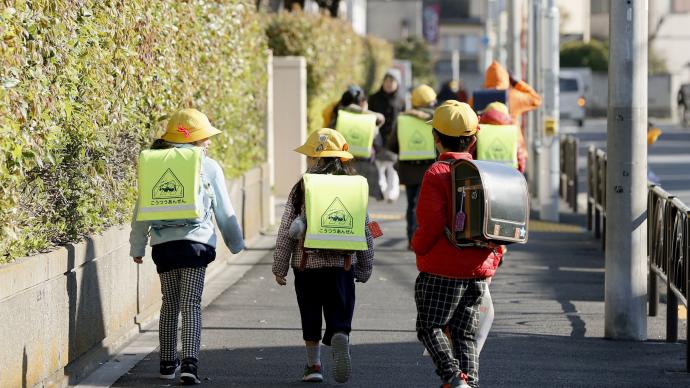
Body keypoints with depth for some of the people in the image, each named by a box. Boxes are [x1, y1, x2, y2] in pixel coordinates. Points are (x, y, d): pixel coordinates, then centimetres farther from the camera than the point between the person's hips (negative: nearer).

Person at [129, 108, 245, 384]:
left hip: (162, 244, 3)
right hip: (195, 241, -3)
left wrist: (137, 246, 22)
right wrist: (236, 243, 19)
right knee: (191, 305, -5)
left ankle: (168, 364, 21)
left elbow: (142, 209, 13)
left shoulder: (155, 166, 10)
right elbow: (224, 211, 6)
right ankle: (190, 362, -18)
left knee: (170, 305, 16)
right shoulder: (209, 167, 2)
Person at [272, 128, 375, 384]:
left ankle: (313, 364, 19)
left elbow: (286, 231, -2)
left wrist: (280, 266, 6)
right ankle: (340, 343, -27)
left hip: (307, 264, -1)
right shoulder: (355, 187, 3)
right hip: (343, 265, 1)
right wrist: (364, 269, 16)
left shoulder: (303, 187, -4)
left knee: (310, 317, 14)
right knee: (339, 316, 3)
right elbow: (365, 230, 6)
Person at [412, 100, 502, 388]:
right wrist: (491, 262, 17)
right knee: (465, 334, 12)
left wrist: (418, 247, 0)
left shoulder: (437, 174, -11)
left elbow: (431, 224, -18)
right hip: (478, 271, 6)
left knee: (429, 327, 3)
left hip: (442, 270, -6)